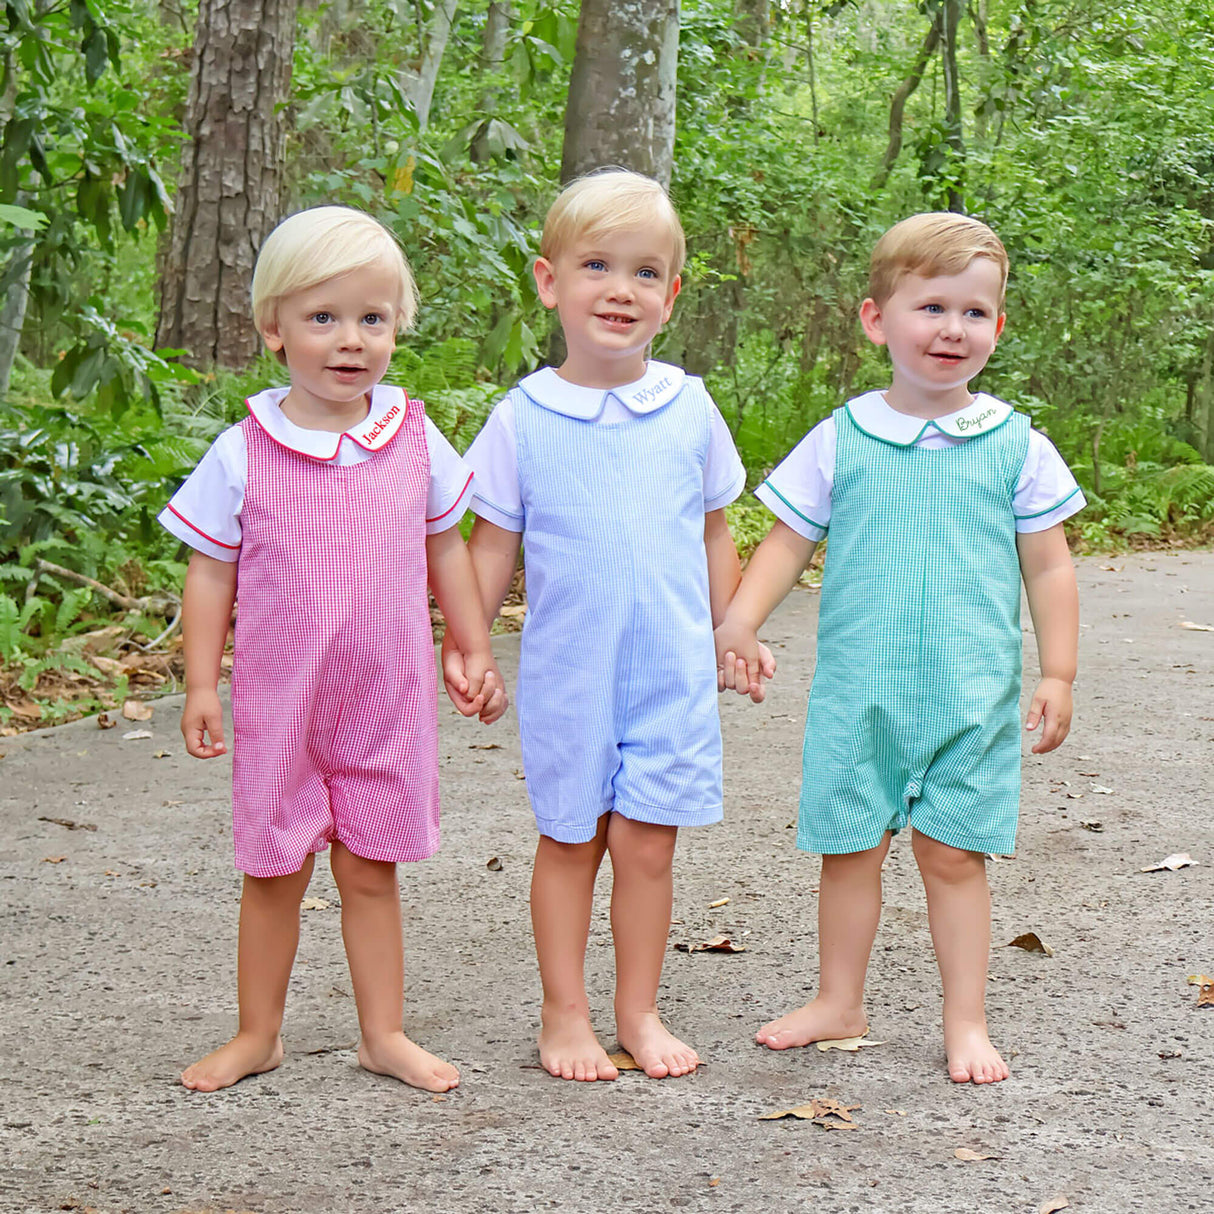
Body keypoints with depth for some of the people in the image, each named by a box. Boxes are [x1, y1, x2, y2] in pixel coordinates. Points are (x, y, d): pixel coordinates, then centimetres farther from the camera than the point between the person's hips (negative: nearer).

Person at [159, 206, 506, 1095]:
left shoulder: (414, 439, -1)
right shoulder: (244, 453, -7)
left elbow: (447, 549, 11)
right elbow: (211, 572, -1)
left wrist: (476, 653, 10)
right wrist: (201, 683, -5)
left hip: (386, 697, 1)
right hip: (278, 698, -1)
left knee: (371, 868, 10)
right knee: (274, 871, 9)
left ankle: (384, 1032, 22)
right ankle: (258, 1034, 23)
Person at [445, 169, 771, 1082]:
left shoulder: (689, 409, 2)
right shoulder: (523, 420, -3)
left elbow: (714, 534, 12)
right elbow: (493, 545, 3)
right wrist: (464, 645, -3)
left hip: (673, 668, 1)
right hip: (566, 671, -1)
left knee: (647, 840, 3)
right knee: (569, 839, 9)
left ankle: (640, 1013, 19)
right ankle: (566, 1014, 21)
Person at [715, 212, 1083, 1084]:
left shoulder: (1017, 446, 1)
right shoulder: (841, 440, 2)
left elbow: (1049, 565, 5)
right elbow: (788, 543, 6)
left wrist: (1058, 674, 1)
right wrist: (739, 621, -7)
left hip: (972, 694, -1)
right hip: (857, 691, 1)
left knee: (954, 853, 3)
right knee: (849, 848, 9)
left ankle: (966, 1022, 15)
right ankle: (840, 1004, 25)